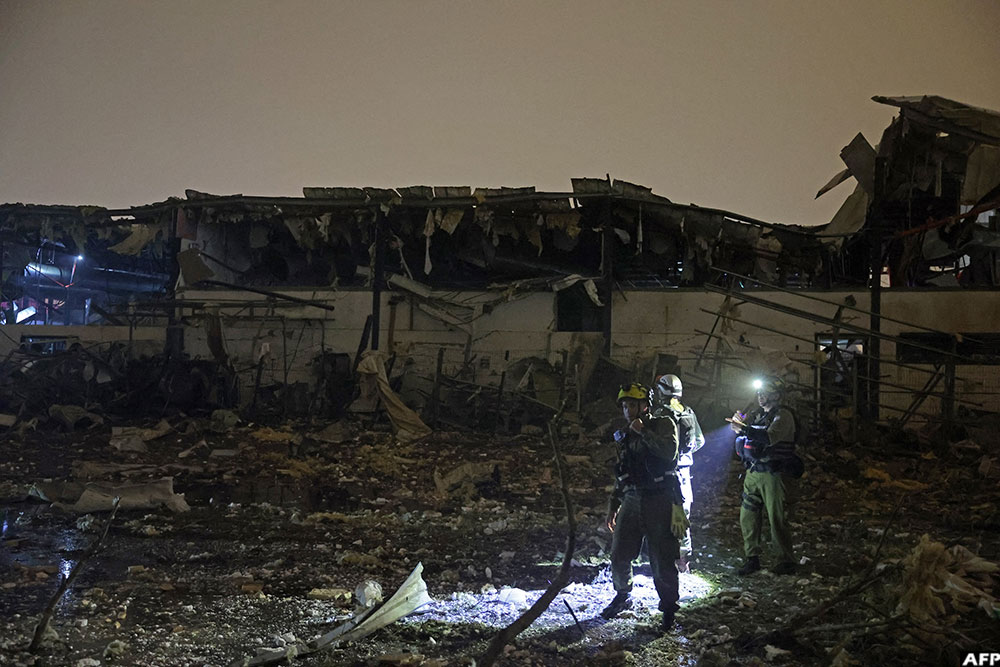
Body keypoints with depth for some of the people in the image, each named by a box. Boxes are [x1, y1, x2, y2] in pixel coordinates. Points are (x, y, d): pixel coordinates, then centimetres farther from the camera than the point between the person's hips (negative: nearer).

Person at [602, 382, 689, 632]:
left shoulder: (663, 425, 2)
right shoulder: (625, 437, 18)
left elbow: (669, 452, -19)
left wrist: (643, 432, -16)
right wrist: (613, 506, 21)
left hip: (659, 501, -5)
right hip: (631, 502, 5)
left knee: (662, 560, -4)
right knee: (619, 556, 3)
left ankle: (668, 607, 12)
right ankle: (623, 596, 27)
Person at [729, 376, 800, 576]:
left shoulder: (783, 416, -9)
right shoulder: (758, 414, 17)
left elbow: (770, 437, -24)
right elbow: (740, 424, 9)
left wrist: (745, 429, -32)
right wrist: (739, 421, -14)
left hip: (774, 474, -7)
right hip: (753, 472, 7)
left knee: (777, 518, -4)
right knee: (748, 516, 7)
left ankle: (786, 561, 5)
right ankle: (752, 558, 16)